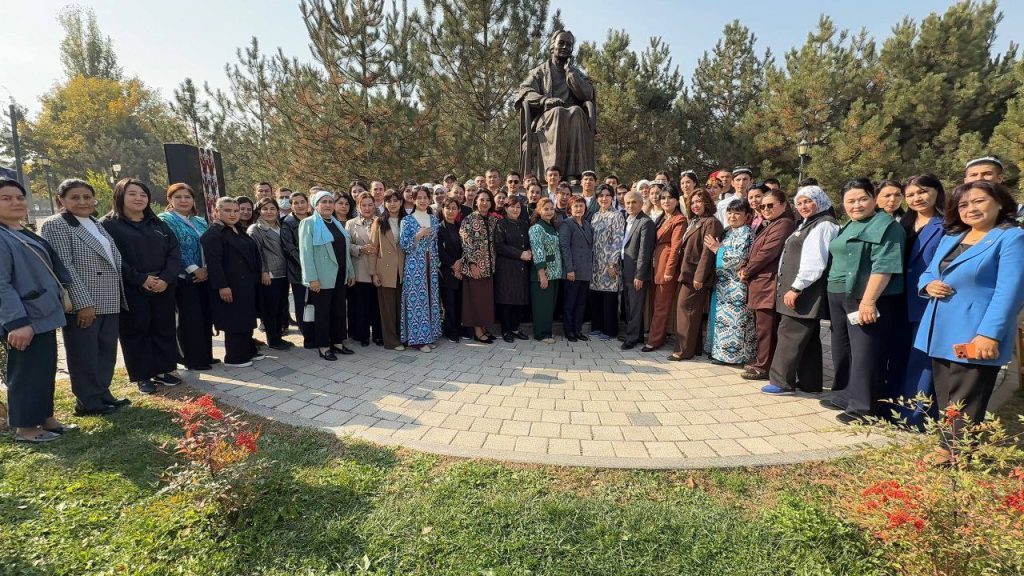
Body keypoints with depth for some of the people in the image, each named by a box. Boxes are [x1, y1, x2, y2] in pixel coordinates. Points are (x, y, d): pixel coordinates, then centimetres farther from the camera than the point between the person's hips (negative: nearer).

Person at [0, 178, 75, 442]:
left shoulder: (27, 235, 14)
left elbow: (51, 268, 20)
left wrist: (63, 297, 16)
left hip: (43, 314, 9)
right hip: (25, 320, -9)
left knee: (46, 369, 15)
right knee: (25, 372, 1)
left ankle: (46, 418, 27)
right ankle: (24, 427, 13)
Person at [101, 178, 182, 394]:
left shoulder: (157, 223, 12)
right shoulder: (109, 224, -1)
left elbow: (174, 251, 4)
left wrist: (166, 278, -11)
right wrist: (141, 279, -17)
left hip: (163, 288, 4)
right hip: (131, 290, -4)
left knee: (164, 330, 9)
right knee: (136, 332, 5)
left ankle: (162, 371, 22)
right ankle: (142, 376, 16)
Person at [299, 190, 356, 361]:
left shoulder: (337, 224, 13)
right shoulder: (309, 223, -7)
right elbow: (305, 252, -13)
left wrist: (350, 272, 12)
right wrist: (312, 278, -19)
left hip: (339, 275, 6)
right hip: (322, 277, -6)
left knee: (339, 310, 11)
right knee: (322, 312, 3)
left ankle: (338, 342, 22)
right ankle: (323, 346, 13)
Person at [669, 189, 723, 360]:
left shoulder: (711, 222, -11)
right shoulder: (694, 222, 18)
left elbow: (707, 251, -18)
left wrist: (699, 276, -22)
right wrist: (683, 272, 13)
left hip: (696, 274, -9)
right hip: (688, 272, 9)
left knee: (685, 307, -8)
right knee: (692, 310, 12)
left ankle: (684, 350, -2)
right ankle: (692, 347, 20)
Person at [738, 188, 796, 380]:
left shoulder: (784, 224, -11)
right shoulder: (768, 225, 21)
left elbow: (767, 253, -18)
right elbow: (755, 251, 21)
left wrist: (747, 271, -8)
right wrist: (746, 269, 4)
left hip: (769, 282, -10)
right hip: (759, 281, 10)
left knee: (766, 327, -4)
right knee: (760, 324, 16)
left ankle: (763, 367, 4)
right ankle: (760, 360, 26)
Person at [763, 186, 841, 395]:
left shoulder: (823, 225, -12)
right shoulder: (807, 225, 19)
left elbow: (814, 262, -21)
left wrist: (796, 288, -20)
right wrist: (792, 288, 17)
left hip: (805, 293, -10)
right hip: (800, 292, 10)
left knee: (790, 335, -6)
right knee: (808, 338, 13)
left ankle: (782, 381, 1)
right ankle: (809, 383, 20)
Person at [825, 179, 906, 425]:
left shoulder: (885, 226, -9)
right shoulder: (849, 227, 17)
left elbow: (883, 266, -19)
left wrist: (868, 301, -24)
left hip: (865, 299, -9)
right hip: (839, 297, 9)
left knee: (864, 353, -4)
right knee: (842, 349, 15)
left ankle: (862, 407, 4)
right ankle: (844, 396, 28)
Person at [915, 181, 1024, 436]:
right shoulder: (950, 237, 15)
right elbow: (928, 273, 19)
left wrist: (990, 334, -23)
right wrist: (928, 285, -6)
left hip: (975, 339, -7)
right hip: (940, 335, 7)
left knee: (963, 414, -1)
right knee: (943, 407, 15)